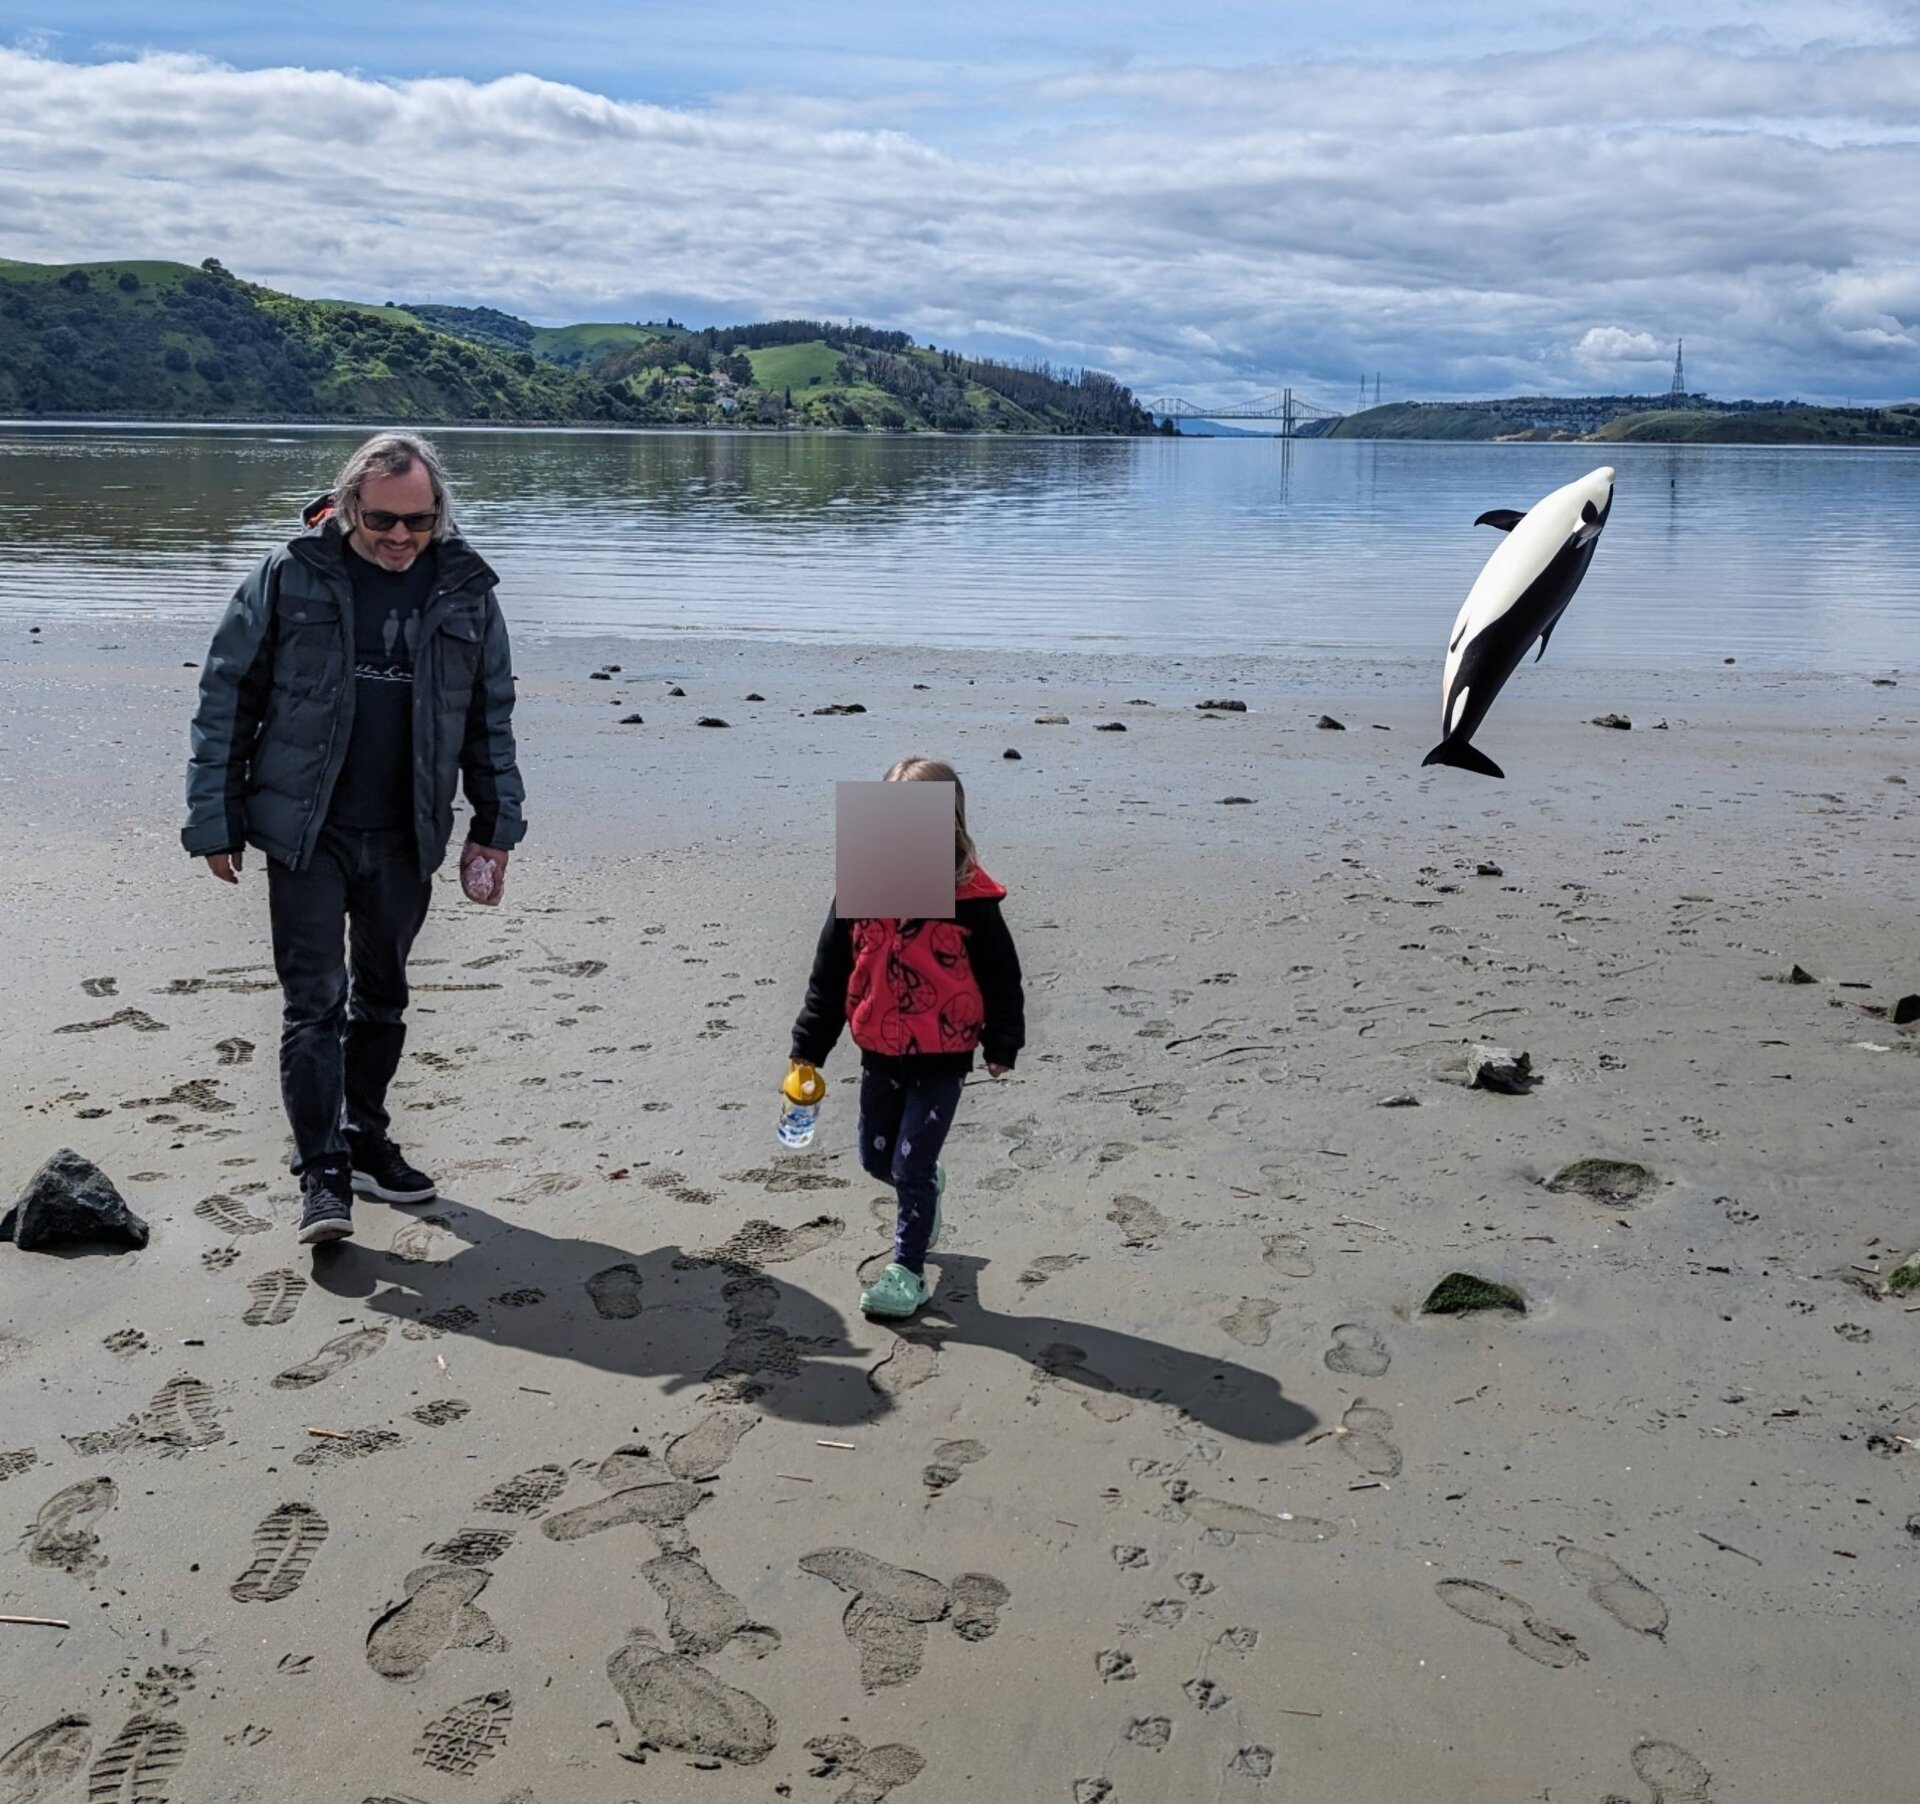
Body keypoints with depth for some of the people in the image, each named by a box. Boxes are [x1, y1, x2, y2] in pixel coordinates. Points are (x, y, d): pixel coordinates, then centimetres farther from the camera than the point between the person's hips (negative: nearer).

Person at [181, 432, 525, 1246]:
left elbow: (491, 716, 9)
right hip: (306, 833, -3)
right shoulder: (288, 577, -7)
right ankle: (322, 1176, -2)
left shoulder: (465, 591, 1)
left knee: (382, 996, 15)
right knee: (315, 999, -6)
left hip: (405, 839, 3)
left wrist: (495, 828, 5)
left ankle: (365, 1142, 30)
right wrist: (216, 823, -4)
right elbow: (225, 700, -3)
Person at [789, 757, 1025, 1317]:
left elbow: (1001, 976, -3)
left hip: (942, 1059, -4)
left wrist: (1002, 1045, 2)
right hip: (879, 1055, 4)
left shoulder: (969, 900, -15)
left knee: (910, 1167, -3)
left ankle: (908, 1269, 16)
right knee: (876, 1158, 17)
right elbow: (828, 976, 1)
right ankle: (927, 1185, 50)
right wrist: (807, 1049, 2)